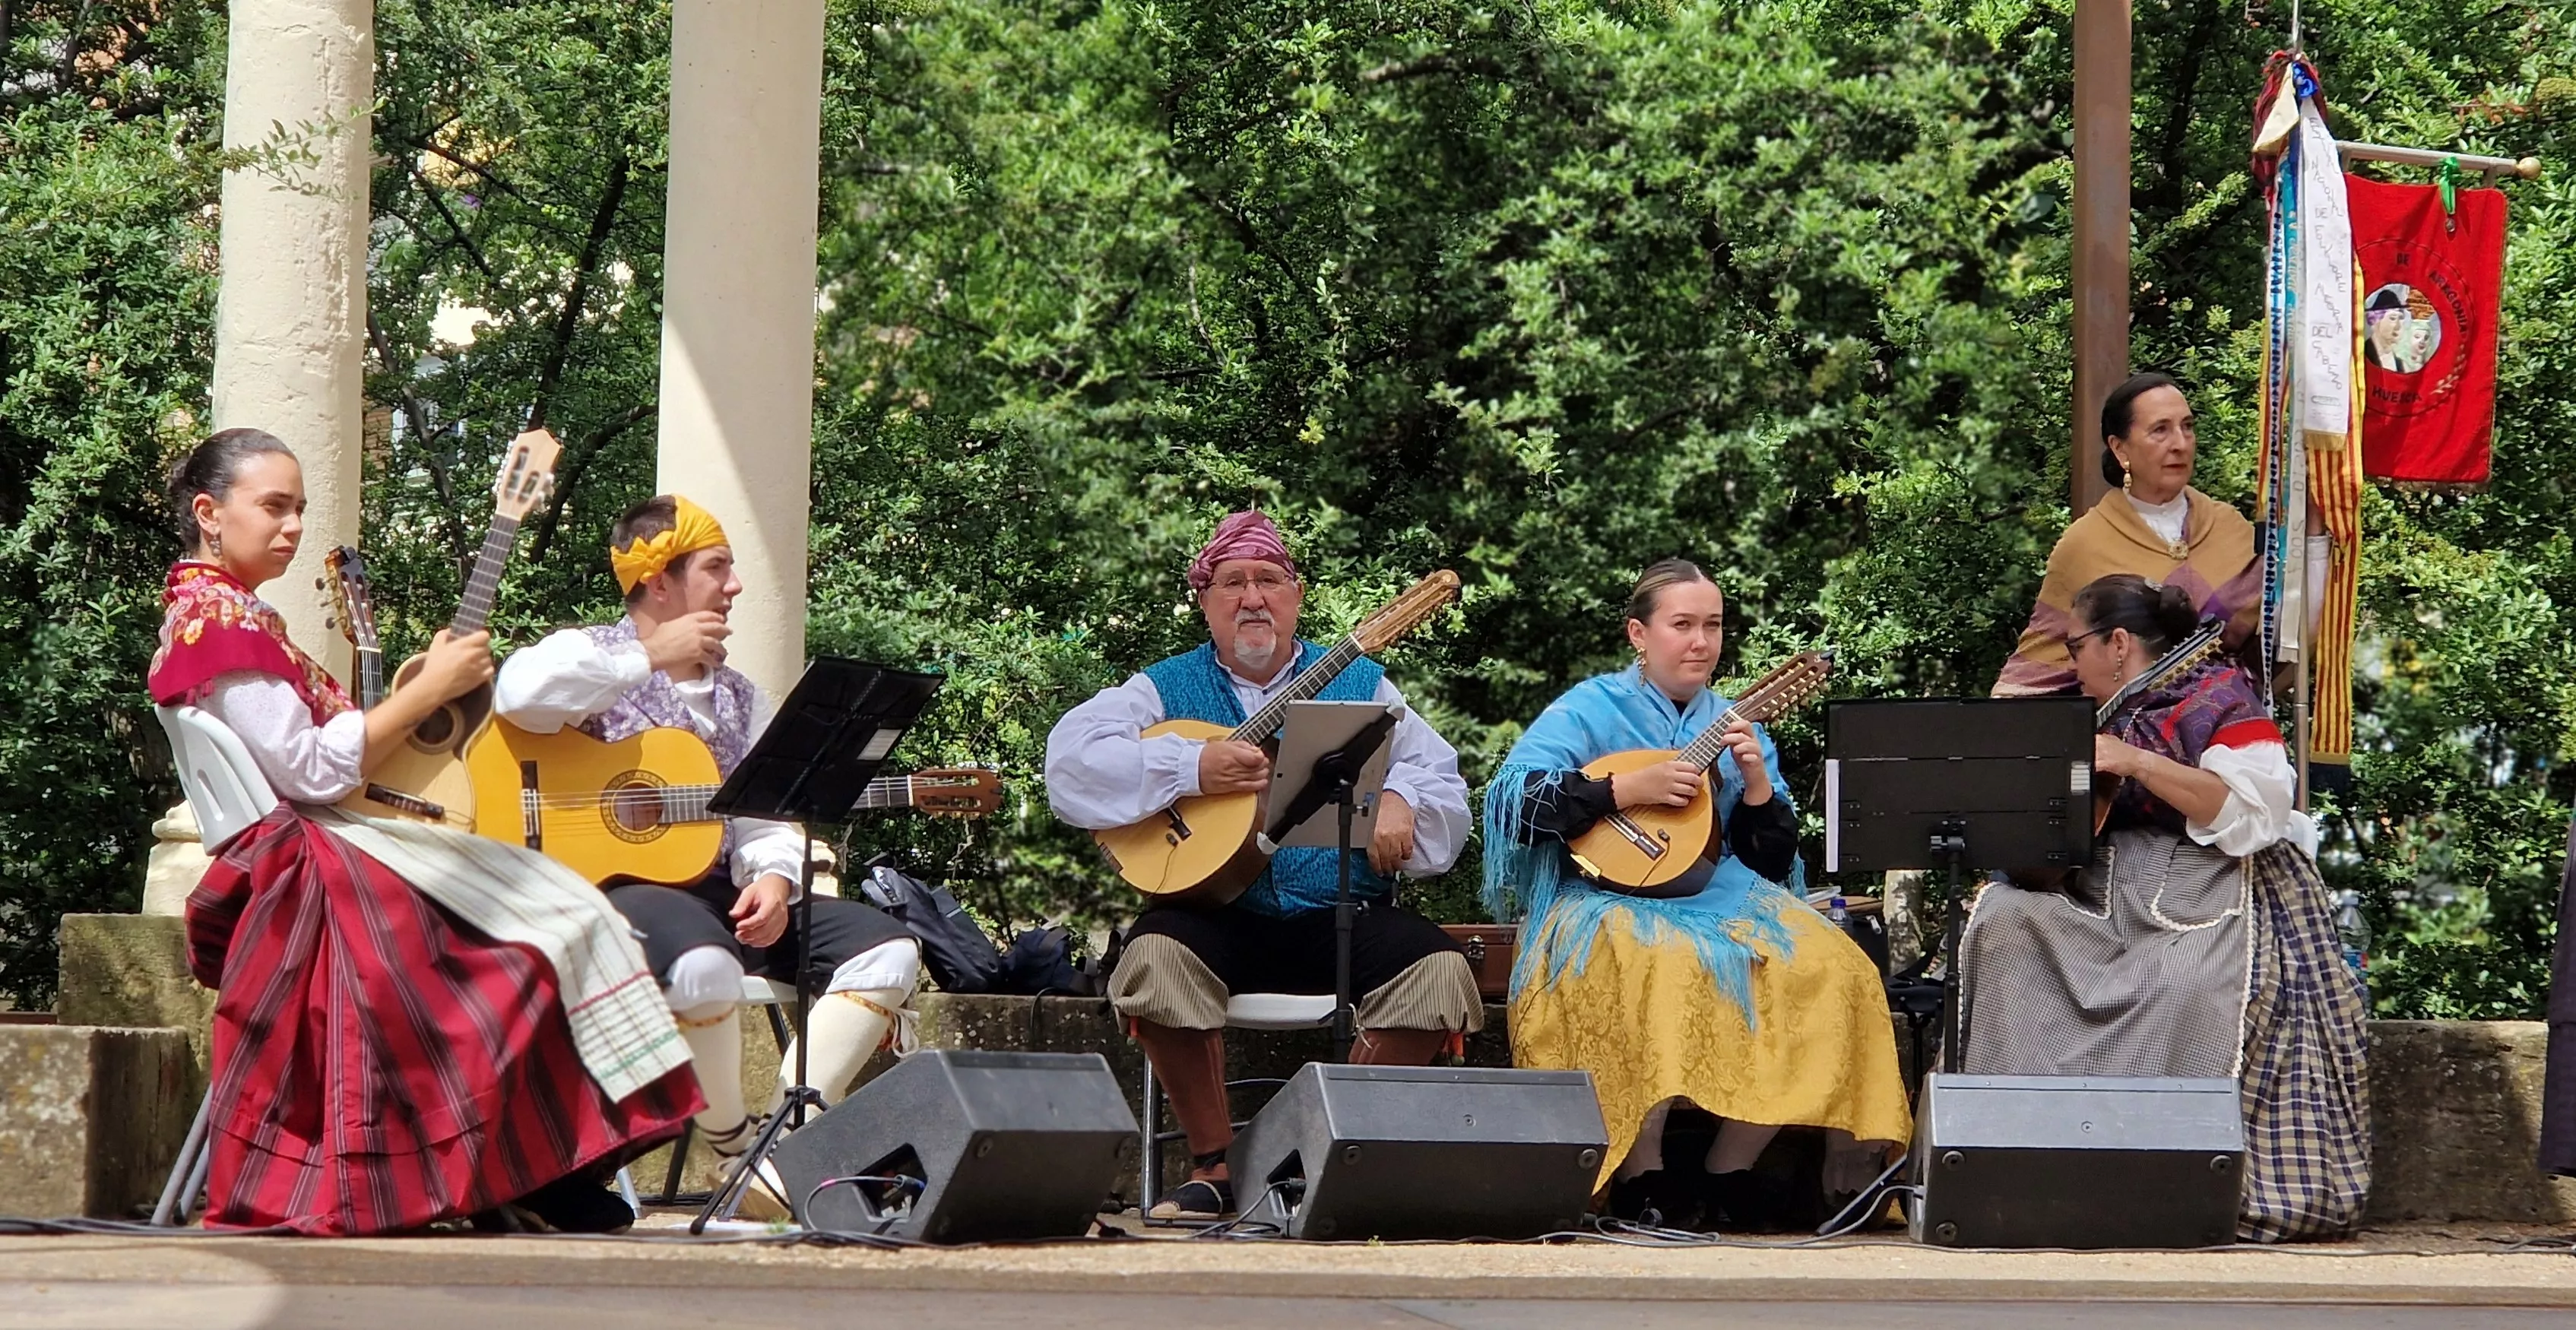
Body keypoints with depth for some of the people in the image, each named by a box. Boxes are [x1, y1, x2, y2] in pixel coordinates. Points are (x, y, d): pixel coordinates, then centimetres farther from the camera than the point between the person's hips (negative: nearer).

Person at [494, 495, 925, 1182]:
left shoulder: (738, 696, 21)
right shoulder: (593, 658, 1)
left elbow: (765, 813, 11)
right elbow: (519, 693, -22)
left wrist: (773, 877, -12)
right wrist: (649, 656, -15)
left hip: (717, 890, 7)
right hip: (618, 887, -7)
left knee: (885, 946, -9)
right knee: (702, 962, -40)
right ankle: (737, 1145, -17)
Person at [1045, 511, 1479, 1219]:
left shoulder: (1359, 684, 15)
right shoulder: (1166, 689, 9)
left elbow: (1438, 773, 10)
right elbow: (1071, 756, -8)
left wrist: (1400, 802, -15)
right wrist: (1193, 768, -19)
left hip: (1343, 917, 1)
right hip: (1218, 916, -1)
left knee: (1439, 968, -26)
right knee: (1157, 957, -33)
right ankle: (1214, 1164, -17)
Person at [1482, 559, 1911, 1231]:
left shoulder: (1737, 727, 19)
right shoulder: (1591, 710, 5)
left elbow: (1772, 861, 15)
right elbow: (1512, 802, -10)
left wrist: (1756, 784, -3)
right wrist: (1627, 790, -16)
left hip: (1722, 899, 5)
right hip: (1611, 903, -5)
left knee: (1825, 971, -23)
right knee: (1661, 969, -40)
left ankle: (1727, 1172, -15)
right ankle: (1641, 1176, -27)